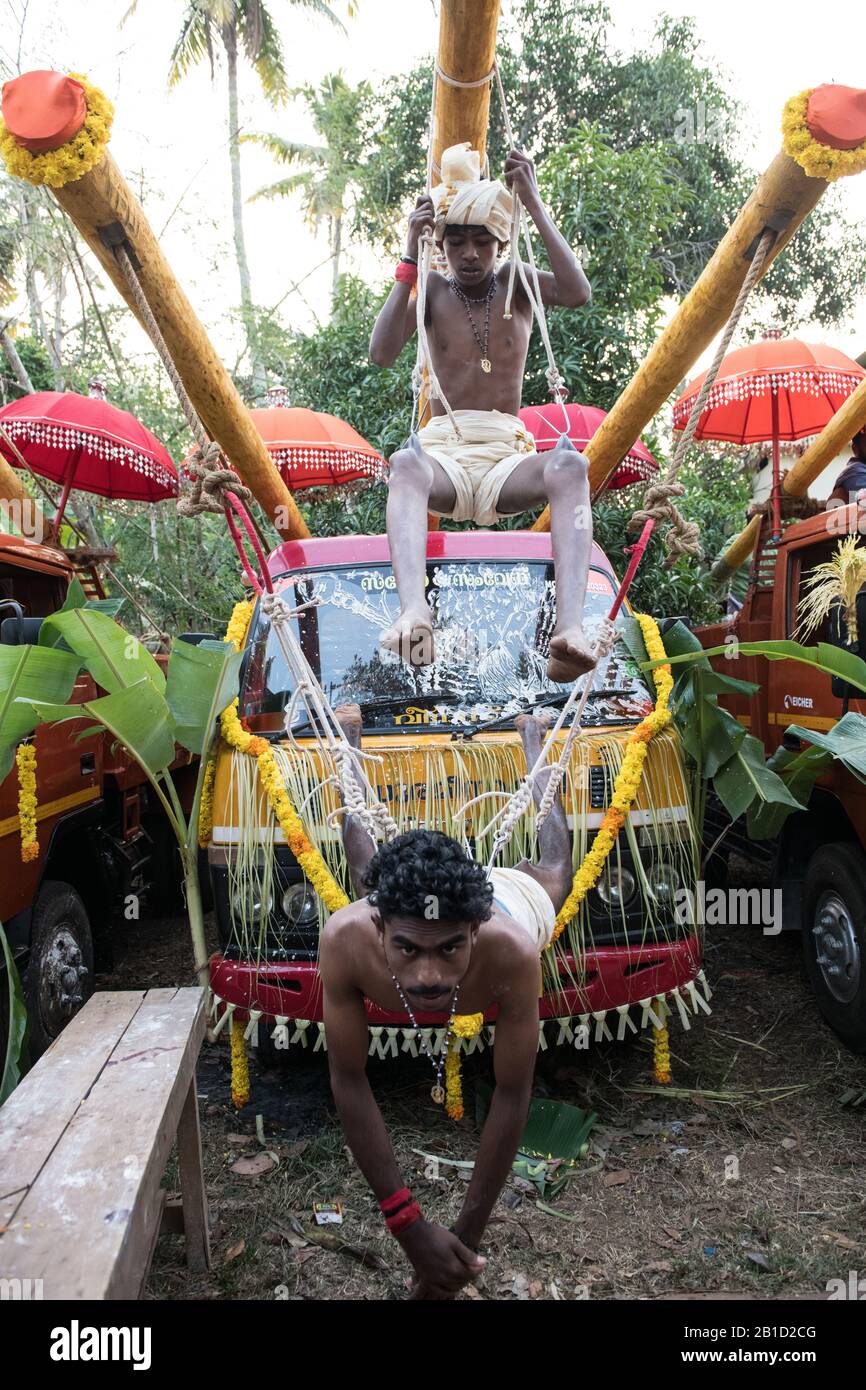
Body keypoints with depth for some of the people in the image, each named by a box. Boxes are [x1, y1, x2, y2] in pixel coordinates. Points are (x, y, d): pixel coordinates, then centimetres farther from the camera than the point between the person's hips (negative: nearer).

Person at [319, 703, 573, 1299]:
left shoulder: (511, 952, -52)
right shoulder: (348, 939, -48)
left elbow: (513, 1096, -39)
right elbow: (348, 1082, -37)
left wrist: (470, 1234, -36)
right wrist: (409, 1223, -39)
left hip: (511, 896, 0)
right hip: (395, 898, 1)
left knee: (551, 872, 37)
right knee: (369, 869, 37)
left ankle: (533, 736, 60)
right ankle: (351, 739, 61)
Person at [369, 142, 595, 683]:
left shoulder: (516, 284, 13)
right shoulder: (433, 289, 13)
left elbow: (578, 292, -9)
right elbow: (382, 352, -6)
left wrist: (535, 202, -6)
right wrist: (410, 257, -8)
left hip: (507, 459, 1)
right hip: (444, 454, 0)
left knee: (570, 466, -34)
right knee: (405, 463, -37)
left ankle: (570, 626, -52)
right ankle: (414, 611, -60)